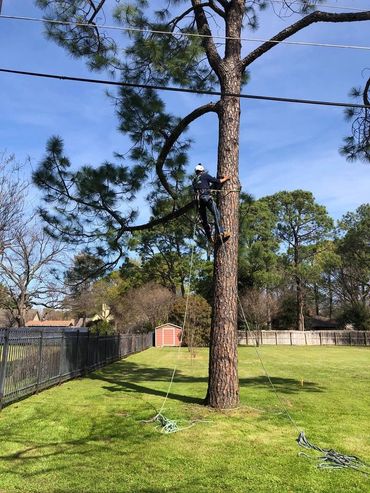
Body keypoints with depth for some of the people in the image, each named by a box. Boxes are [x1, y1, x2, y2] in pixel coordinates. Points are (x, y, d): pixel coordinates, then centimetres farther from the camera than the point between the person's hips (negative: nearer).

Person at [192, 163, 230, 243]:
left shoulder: (194, 181, 28)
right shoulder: (205, 175, 12)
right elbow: (217, 181, 7)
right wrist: (225, 179, 25)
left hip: (198, 199, 6)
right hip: (206, 196, -6)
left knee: (204, 219, 8)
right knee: (216, 214, -11)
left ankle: (209, 237, 6)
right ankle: (220, 232, -25)